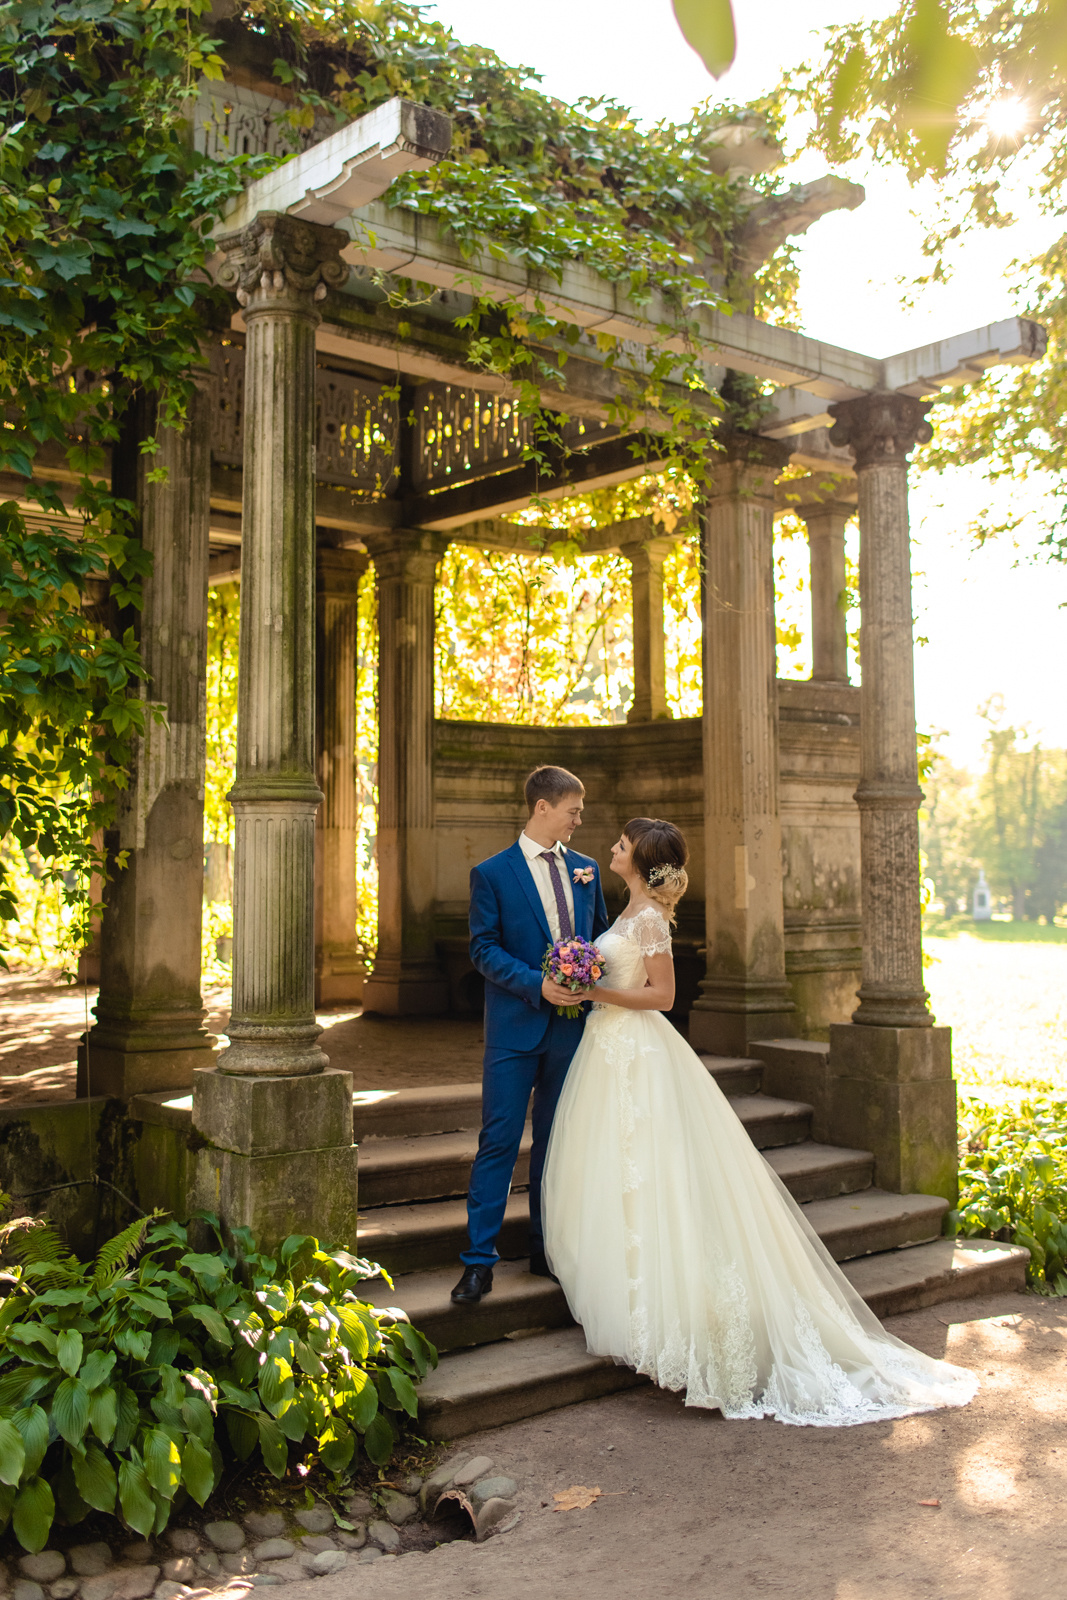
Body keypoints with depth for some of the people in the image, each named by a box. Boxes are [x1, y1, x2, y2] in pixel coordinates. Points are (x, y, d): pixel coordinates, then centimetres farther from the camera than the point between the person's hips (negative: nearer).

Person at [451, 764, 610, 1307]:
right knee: (499, 1141, -4)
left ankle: (546, 1249, 24)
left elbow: (600, 935, 17)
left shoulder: (586, 870, 10)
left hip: (571, 1025, 5)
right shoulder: (493, 873, -4)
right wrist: (537, 984, -19)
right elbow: (483, 948, -8)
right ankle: (479, 1261, 3)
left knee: (556, 1140, 12)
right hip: (515, 1026, -4)